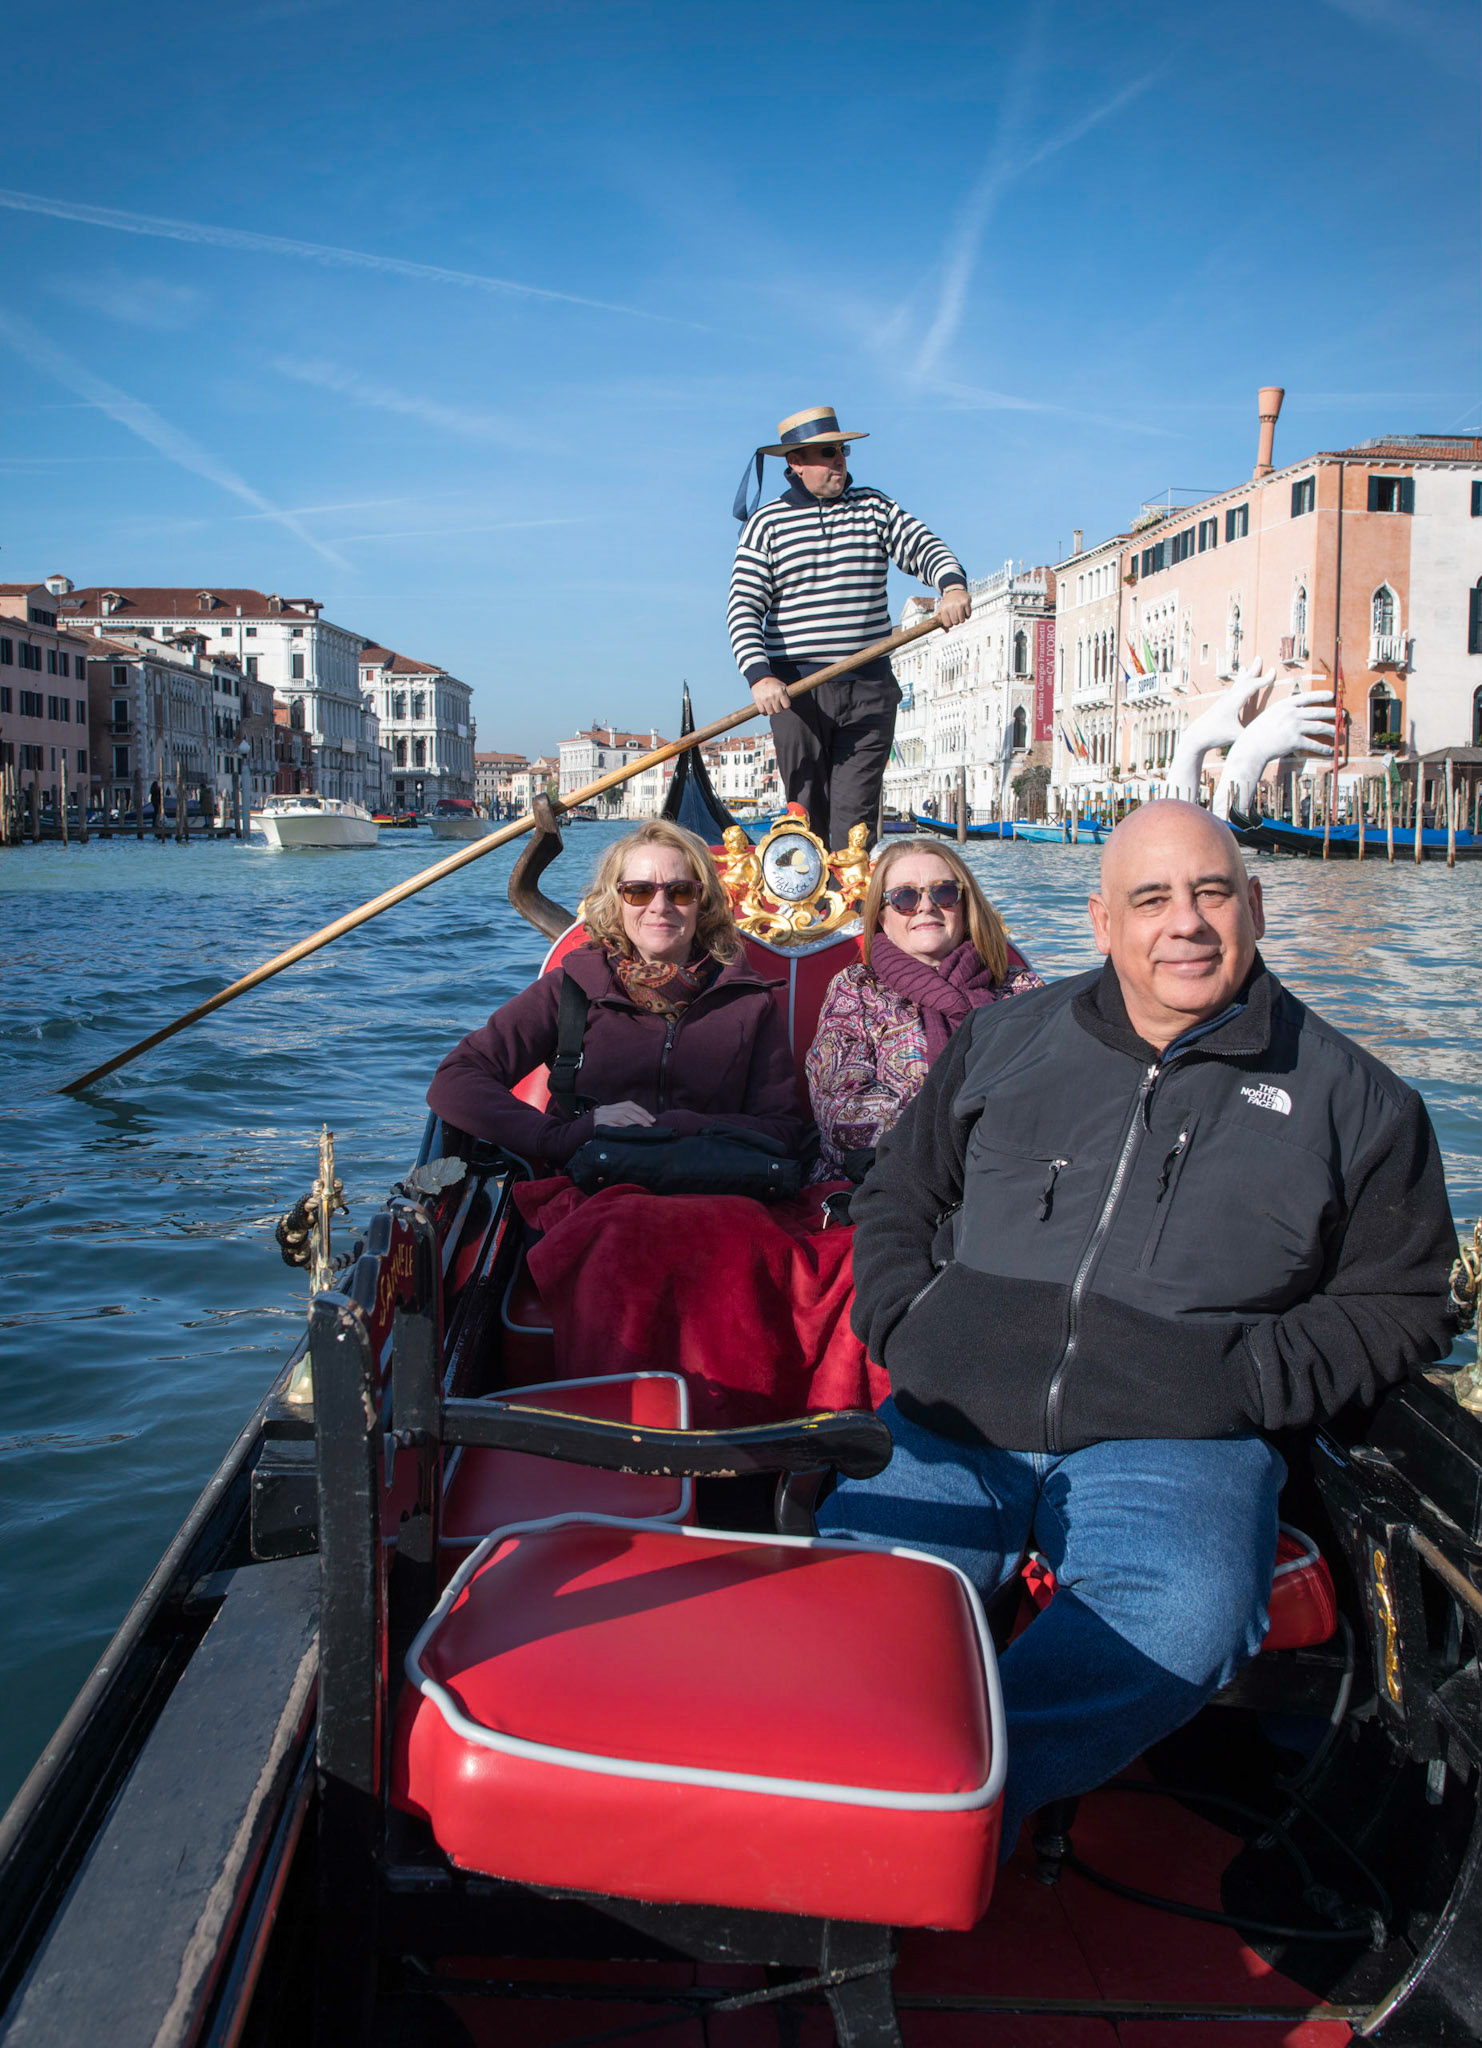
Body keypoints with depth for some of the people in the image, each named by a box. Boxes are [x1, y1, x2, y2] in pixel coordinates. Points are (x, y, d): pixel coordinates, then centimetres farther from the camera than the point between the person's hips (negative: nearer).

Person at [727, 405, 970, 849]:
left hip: (870, 688, 2)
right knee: (807, 810, 3)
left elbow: (924, 546, 3)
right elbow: (743, 608, -3)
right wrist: (759, 675, -19)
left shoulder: (873, 507, 13)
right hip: (797, 689, -1)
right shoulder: (767, 523, 3)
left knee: (855, 811, -4)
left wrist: (953, 585, -21)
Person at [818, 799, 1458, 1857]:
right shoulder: (1004, 1039, 18)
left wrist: (1250, 1376, -4)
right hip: (954, 1414, 3)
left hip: (1173, 1442, -2)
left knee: (1185, 1616, -33)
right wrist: (905, 1322, 4)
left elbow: (1401, 1303, 13)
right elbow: (896, 1197, 24)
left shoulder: (1352, 1097, 12)